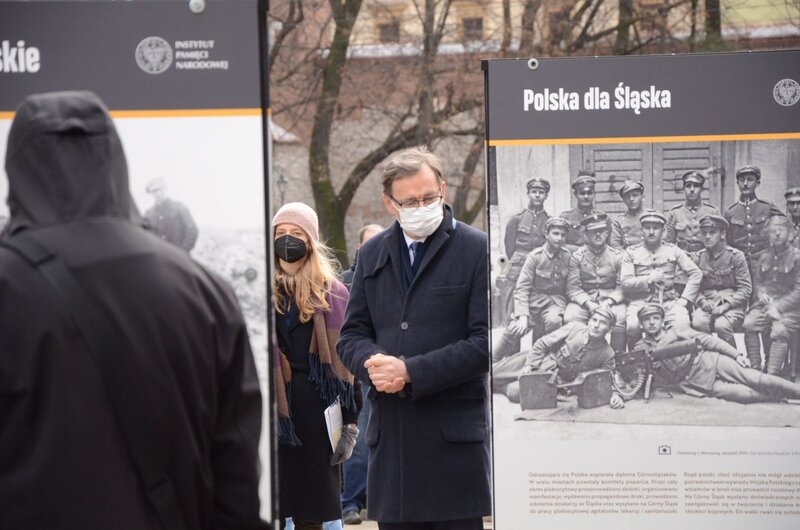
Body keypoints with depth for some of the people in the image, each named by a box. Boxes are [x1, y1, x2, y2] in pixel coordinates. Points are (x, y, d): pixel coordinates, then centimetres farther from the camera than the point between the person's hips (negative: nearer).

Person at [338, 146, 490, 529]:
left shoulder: (477, 250, -2)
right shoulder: (372, 255, 14)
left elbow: (487, 343, -8)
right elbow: (352, 335, 14)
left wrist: (411, 371, -14)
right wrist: (373, 362, -10)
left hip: (454, 436, -4)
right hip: (391, 435, 5)